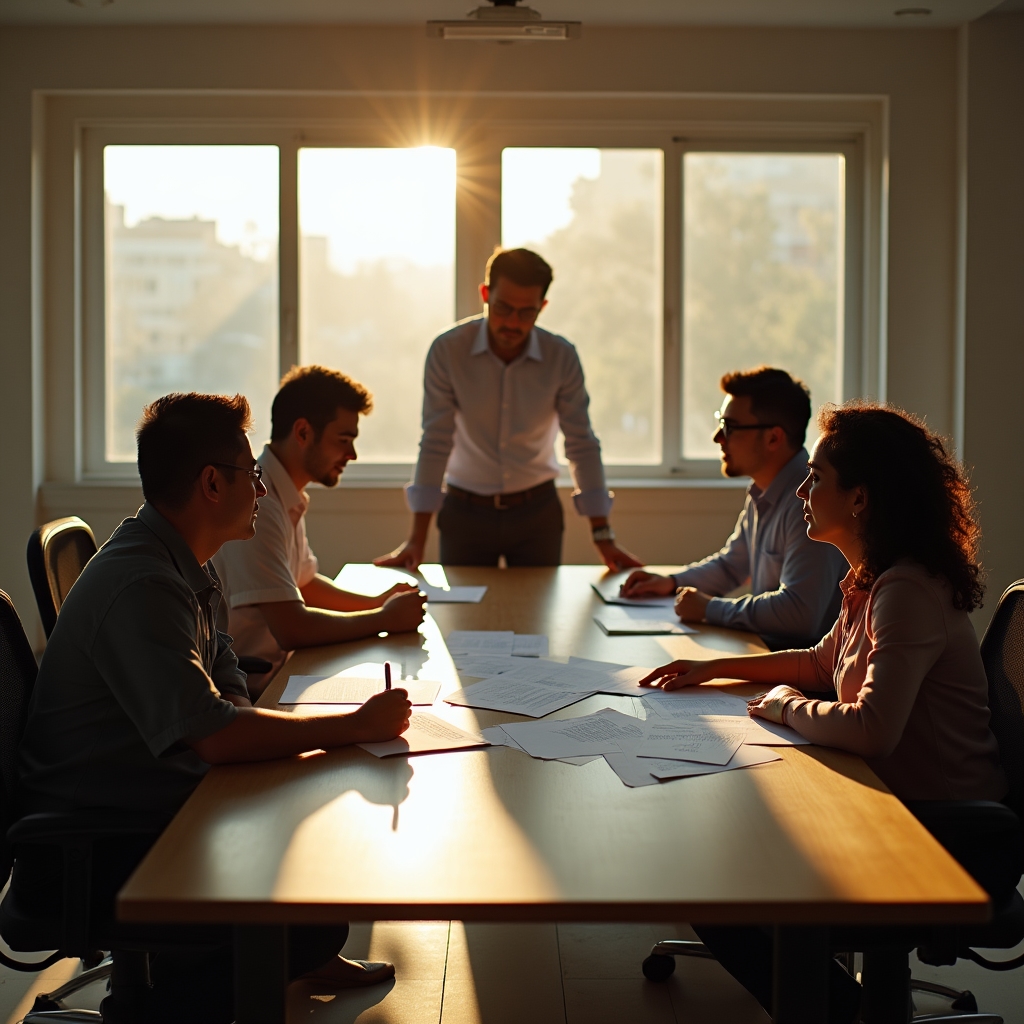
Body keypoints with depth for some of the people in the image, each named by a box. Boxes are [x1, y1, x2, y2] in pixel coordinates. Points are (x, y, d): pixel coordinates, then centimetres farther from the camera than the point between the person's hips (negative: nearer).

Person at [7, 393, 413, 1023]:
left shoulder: (188, 569, 10)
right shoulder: (142, 585, -24)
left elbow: (230, 694, 9)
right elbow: (214, 735, -32)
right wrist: (356, 727, -23)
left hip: (152, 806, 10)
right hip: (88, 856, -10)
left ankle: (308, 958, 28)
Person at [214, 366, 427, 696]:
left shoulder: (285, 498, 11)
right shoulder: (257, 503, -21)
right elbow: (291, 627, -25)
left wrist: (375, 603, 9)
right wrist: (385, 619, -12)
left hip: (273, 675, 9)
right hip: (247, 693, -9)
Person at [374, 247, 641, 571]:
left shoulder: (562, 358, -11)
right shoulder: (447, 351, -14)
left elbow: (582, 445, -6)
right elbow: (435, 444, -13)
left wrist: (603, 537, -10)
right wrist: (416, 541, -15)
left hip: (537, 511, 1)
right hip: (465, 511, -1)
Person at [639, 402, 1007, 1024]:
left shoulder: (909, 593, -24)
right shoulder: (876, 579, 7)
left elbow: (871, 729, -35)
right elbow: (824, 664, 24)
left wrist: (787, 705, -16)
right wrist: (714, 669, 16)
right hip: (897, 804, 10)